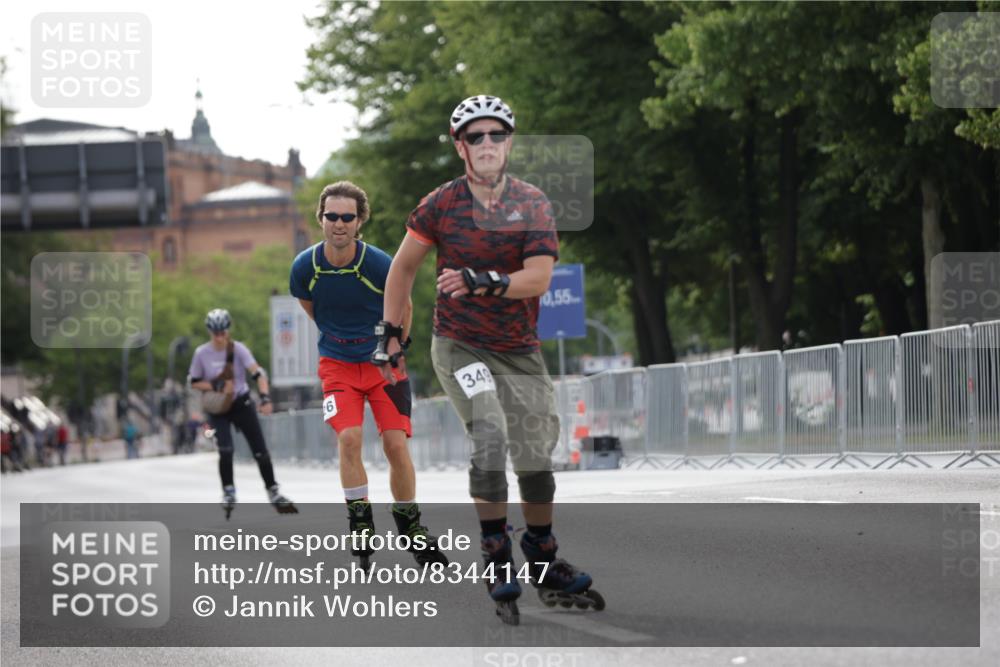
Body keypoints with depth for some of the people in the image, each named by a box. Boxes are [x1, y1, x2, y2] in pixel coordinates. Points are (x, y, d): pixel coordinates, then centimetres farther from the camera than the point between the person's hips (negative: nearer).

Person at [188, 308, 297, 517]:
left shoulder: (238, 349, -14)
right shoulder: (202, 353, -9)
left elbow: (258, 373, -22)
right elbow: (194, 383, -1)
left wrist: (265, 398, -37)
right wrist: (217, 386, -19)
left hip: (242, 404, 0)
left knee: (260, 450, 0)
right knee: (225, 450, -18)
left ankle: (273, 493, 14)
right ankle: (228, 492, 0)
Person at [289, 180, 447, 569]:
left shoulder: (380, 265, -19)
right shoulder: (305, 267, -12)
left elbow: (403, 308, 1)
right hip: (337, 364, 1)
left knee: (396, 444, -6)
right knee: (349, 438, -18)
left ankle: (410, 526, 13)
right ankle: (360, 525, -7)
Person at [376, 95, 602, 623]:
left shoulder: (533, 204, -3)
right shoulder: (441, 204, -5)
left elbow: (538, 279, -13)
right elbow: (404, 266, 7)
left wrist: (485, 282, -30)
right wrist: (391, 333, 6)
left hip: (520, 351, 2)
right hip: (460, 346, -2)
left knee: (535, 457, 3)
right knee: (491, 437, -23)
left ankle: (545, 564, 23)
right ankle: (496, 556, -11)